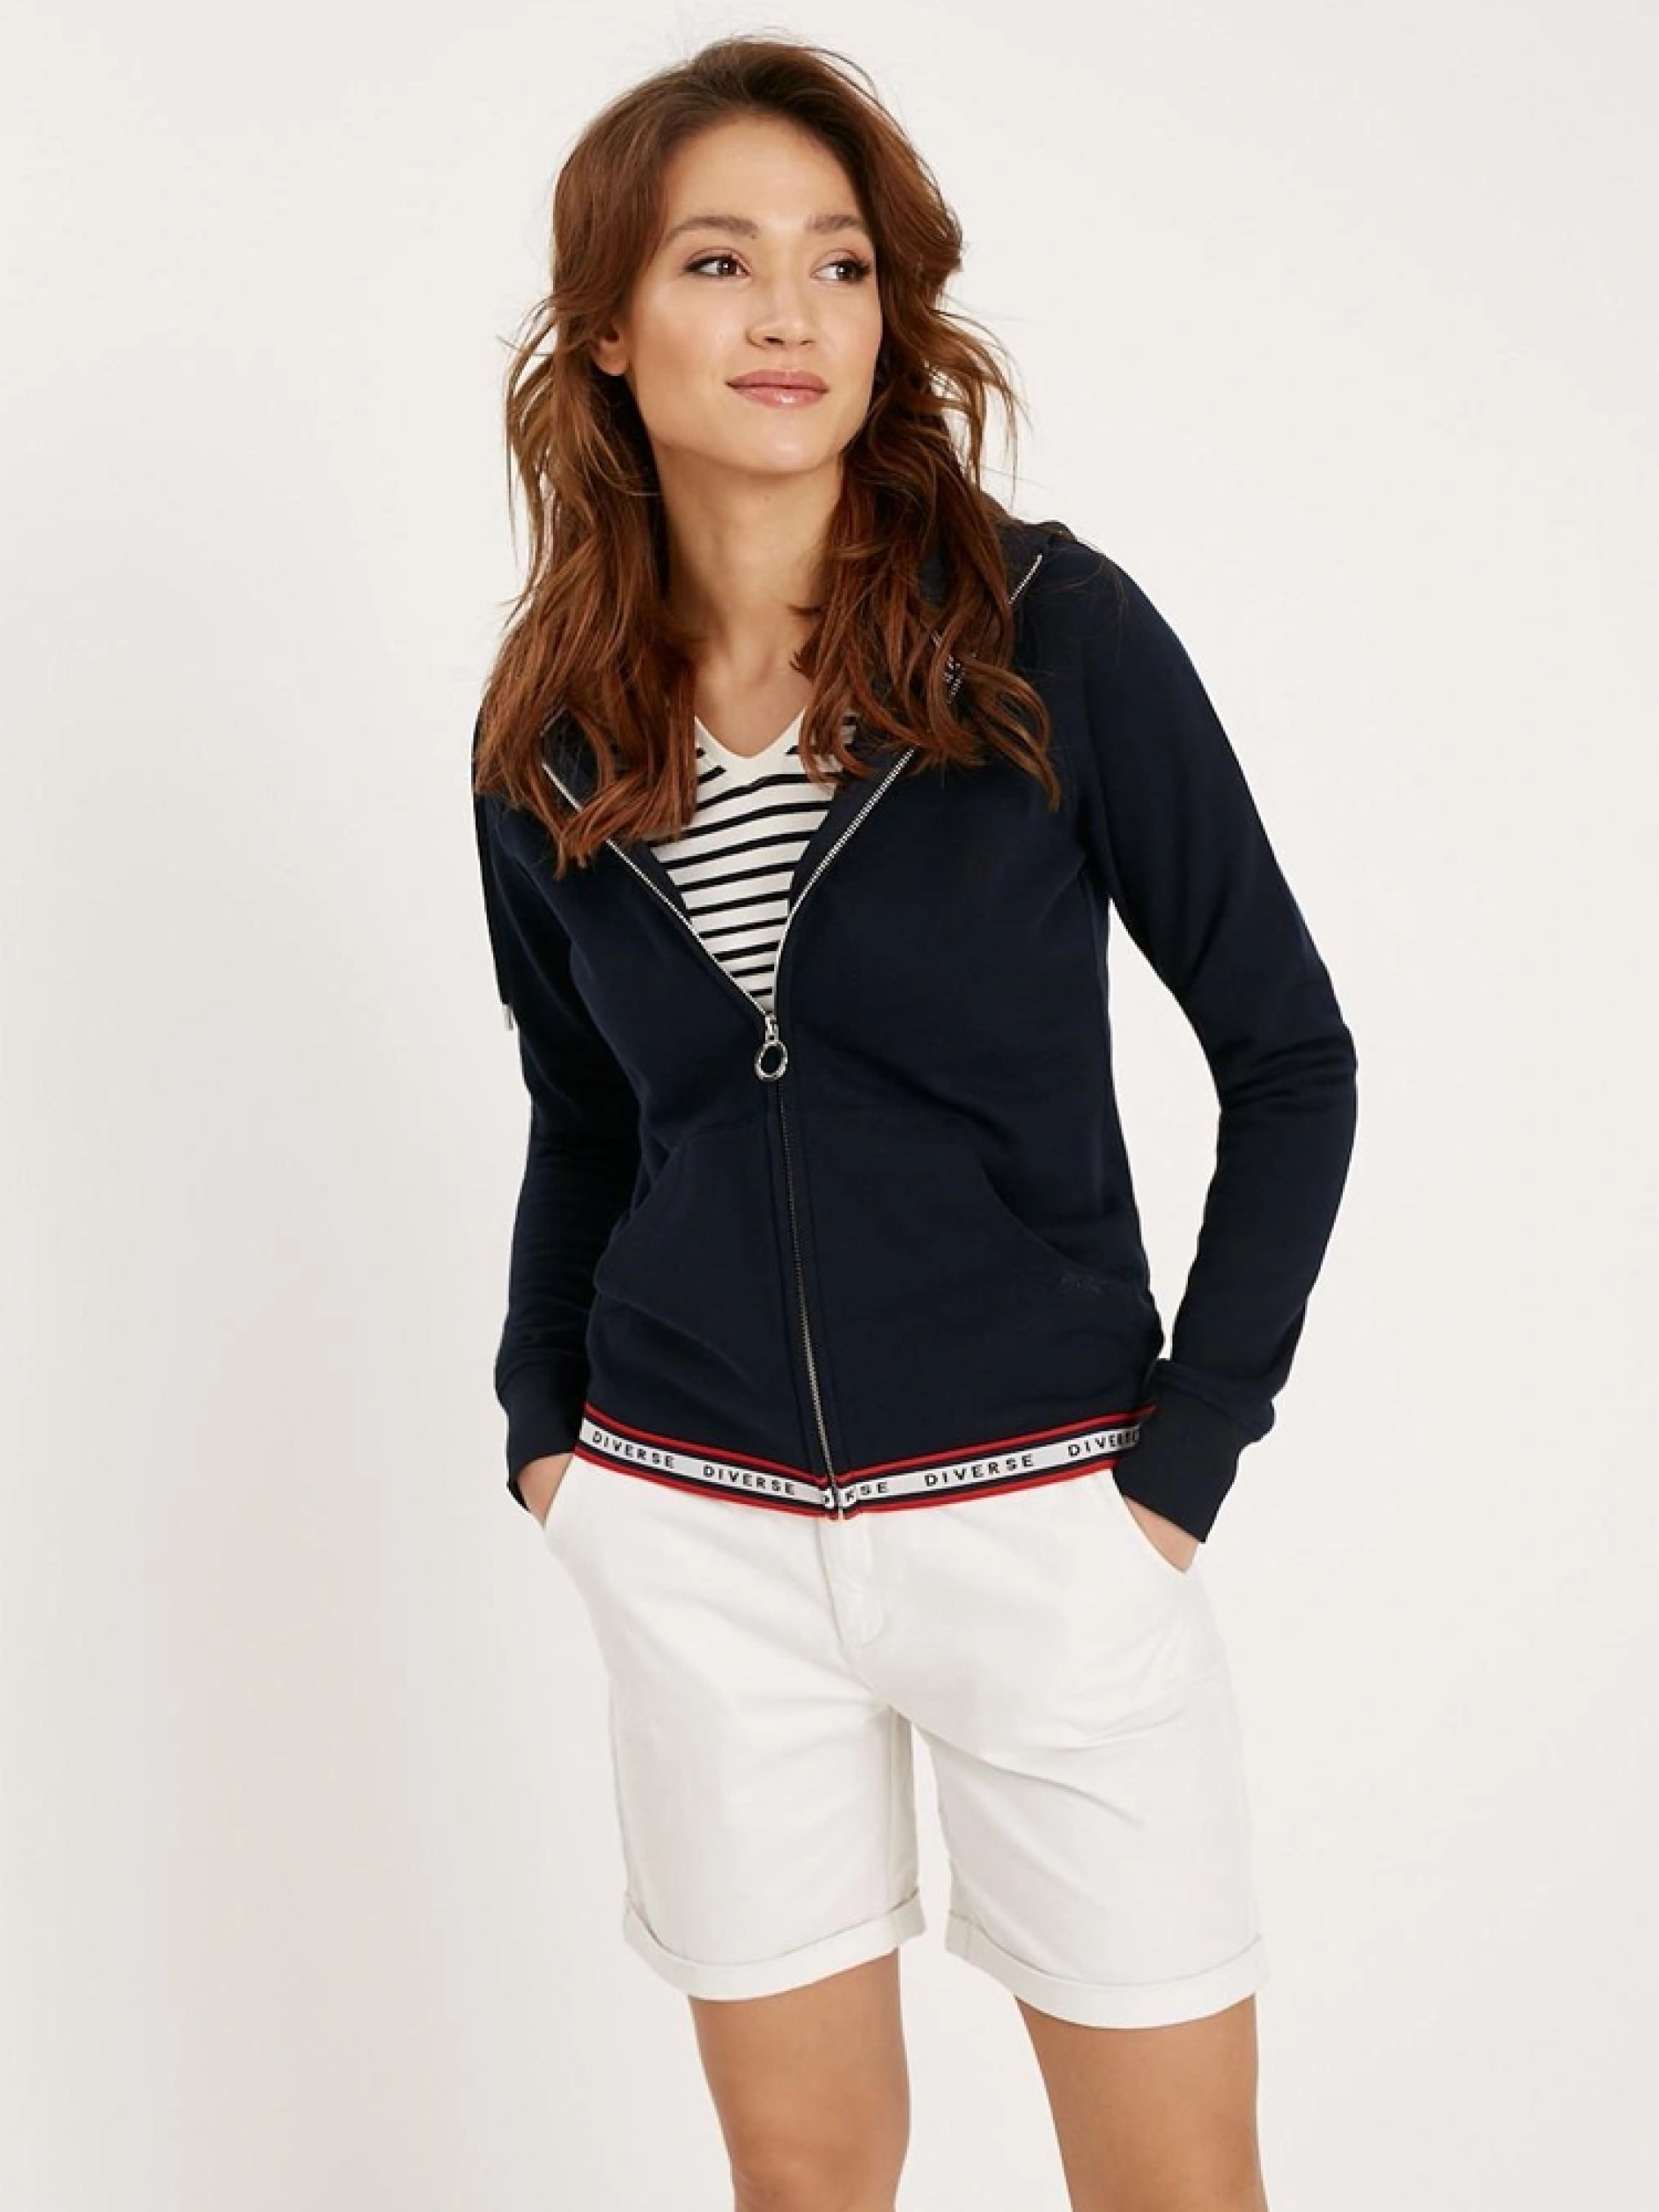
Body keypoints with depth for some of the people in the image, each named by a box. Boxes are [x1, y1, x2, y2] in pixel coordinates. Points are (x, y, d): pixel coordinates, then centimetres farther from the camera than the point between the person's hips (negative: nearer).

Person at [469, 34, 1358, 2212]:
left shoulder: (1052, 633, -8)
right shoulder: (549, 742, 2)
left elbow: (1288, 1055, -4)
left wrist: (1186, 1453, -7)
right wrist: (540, 1422, 6)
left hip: (1040, 1518, -2)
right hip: (700, 1537, 3)